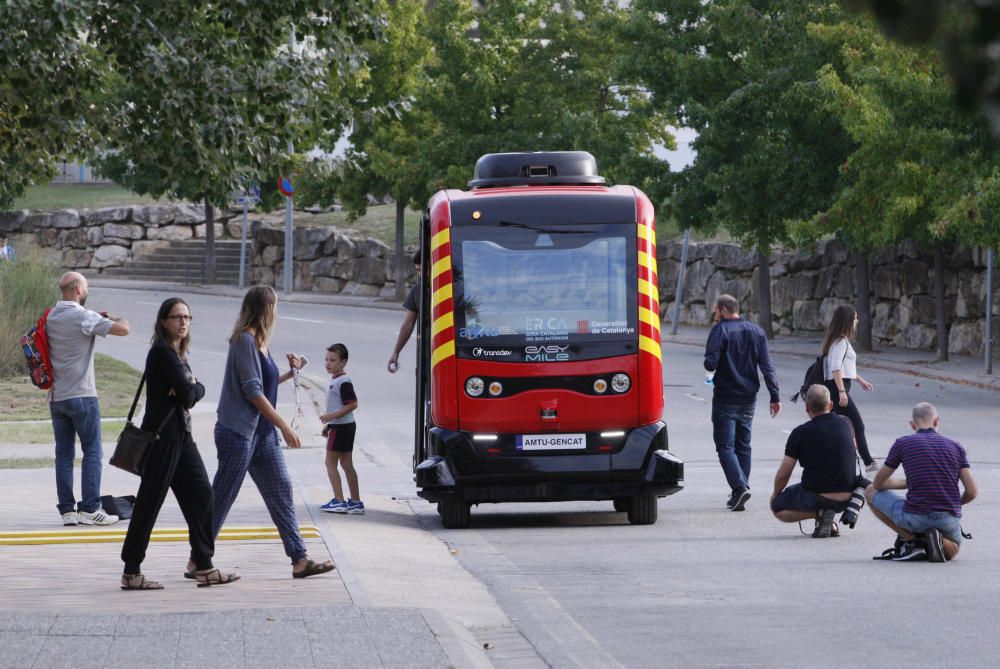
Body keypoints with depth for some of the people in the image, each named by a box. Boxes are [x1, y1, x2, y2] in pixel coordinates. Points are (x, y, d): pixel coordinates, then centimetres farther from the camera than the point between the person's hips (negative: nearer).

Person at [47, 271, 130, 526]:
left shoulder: (51, 317, 9)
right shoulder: (82, 317, -14)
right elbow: (123, 330, -18)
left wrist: (98, 319, 19)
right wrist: (117, 318, 5)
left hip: (56, 397, 7)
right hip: (82, 395, -7)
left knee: (64, 454, 8)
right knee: (92, 452, -1)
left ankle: (67, 510, 6)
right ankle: (89, 509, -5)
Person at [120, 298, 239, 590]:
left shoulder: (178, 353, 16)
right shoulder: (163, 352, -14)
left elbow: (197, 390, 10)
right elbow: (187, 395, -19)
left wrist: (190, 388, -11)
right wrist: (191, 388, 2)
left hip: (181, 435, 10)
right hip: (163, 434, -10)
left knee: (201, 494, 7)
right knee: (150, 501, -5)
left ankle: (204, 568, 10)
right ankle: (131, 573, 1)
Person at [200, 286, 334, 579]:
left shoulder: (260, 342, 14)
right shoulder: (245, 340, -14)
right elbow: (253, 392, -18)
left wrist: (290, 373, 15)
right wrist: (285, 426, -17)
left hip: (262, 434, 9)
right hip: (238, 432, -9)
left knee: (281, 493, 5)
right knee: (221, 498, -3)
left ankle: (299, 560, 5)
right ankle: (197, 562, 5)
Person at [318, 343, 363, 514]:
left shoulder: (343, 382, -16)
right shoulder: (335, 380, 14)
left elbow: (352, 404, -23)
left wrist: (332, 416, -25)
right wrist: (329, 424, 23)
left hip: (341, 427, -10)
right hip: (345, 426, 10)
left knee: (330, 462, -6)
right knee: (346, 464, 11)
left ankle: (339, 501, -9)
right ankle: (355, 501, 14)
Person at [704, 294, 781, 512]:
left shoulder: (720, 330, -10)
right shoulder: (757, 332, 8)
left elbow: (710, 363, -19)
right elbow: (767, 367, 3)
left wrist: (711, 367, 6)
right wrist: (774, 396, 2)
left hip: (726, 398, -6)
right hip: (749, 398, 6)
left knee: (725, 446, -5)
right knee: (743, 446, 14)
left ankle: (739, 487, -23)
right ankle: (739, 494, 14)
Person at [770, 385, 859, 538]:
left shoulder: (800, 433, -10)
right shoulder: (844, 424, 1)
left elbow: (782, 475, -4)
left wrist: (776, 494, 16)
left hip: (817, 498, -5)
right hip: (847, 499, 5)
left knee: (776, 506, 18)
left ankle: (820, 512, -6)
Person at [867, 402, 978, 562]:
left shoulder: (903, 443, 1)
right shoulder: (956, 446, 8)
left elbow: (878, 484, 11)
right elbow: (972, 492, 3)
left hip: (915, 518, -3)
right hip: (950, 519, 3)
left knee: (871, 492, 21)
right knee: (953, 550, 39)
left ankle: (911, 540, 5)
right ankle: (938, 540, -1)